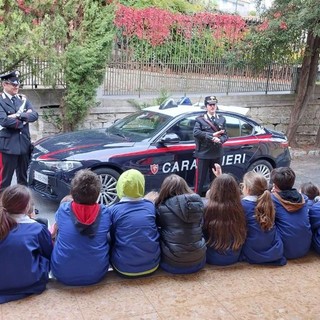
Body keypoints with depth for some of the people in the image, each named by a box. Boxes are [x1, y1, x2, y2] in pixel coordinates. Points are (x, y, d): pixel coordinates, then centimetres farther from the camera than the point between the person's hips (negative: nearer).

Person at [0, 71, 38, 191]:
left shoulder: (23, 99, 11)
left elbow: (34, 115, -2)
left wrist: (19, 116, -17)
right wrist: (24, 120, -11)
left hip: (24, 144, 6)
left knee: (23, 178, 16)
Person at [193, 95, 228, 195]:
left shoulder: (222, 119, 12)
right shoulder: (200, 119, 0)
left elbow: (225, 135, 8)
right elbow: (196, 133, -15)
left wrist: (219, 140, -15)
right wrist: (212, 135, -19)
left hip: (217, 154, 4)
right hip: (203, 154, -4)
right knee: (200, 179, -1)